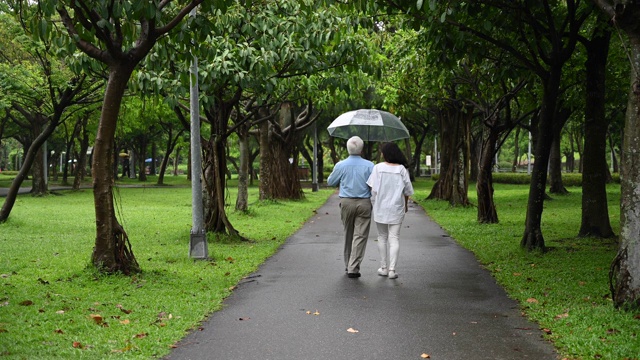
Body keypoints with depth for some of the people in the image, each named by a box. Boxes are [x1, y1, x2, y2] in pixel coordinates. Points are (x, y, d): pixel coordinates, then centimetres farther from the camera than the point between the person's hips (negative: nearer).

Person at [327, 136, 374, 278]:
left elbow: (330, 182, 9)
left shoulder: (340, 165, -3)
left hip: (346, 202, 2)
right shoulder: (369, 166, -8)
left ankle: (348, 265, 26)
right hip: (364, 203, -2)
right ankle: (353, 268, -9)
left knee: (348, 234, 16)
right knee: (360, 235, -2)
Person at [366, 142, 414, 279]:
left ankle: (384, 268, 17)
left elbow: (373, 188, -7)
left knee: (382, 237, 13)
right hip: (396, 208, 0)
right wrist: (405, 205, 17)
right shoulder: (401, 169, -4)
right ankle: (392, 269, -5)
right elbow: (407, 191, 1)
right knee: (394, 238, 2)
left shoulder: (378, 167, -7)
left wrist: (374, 202, 8)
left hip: (380, 207, 0)